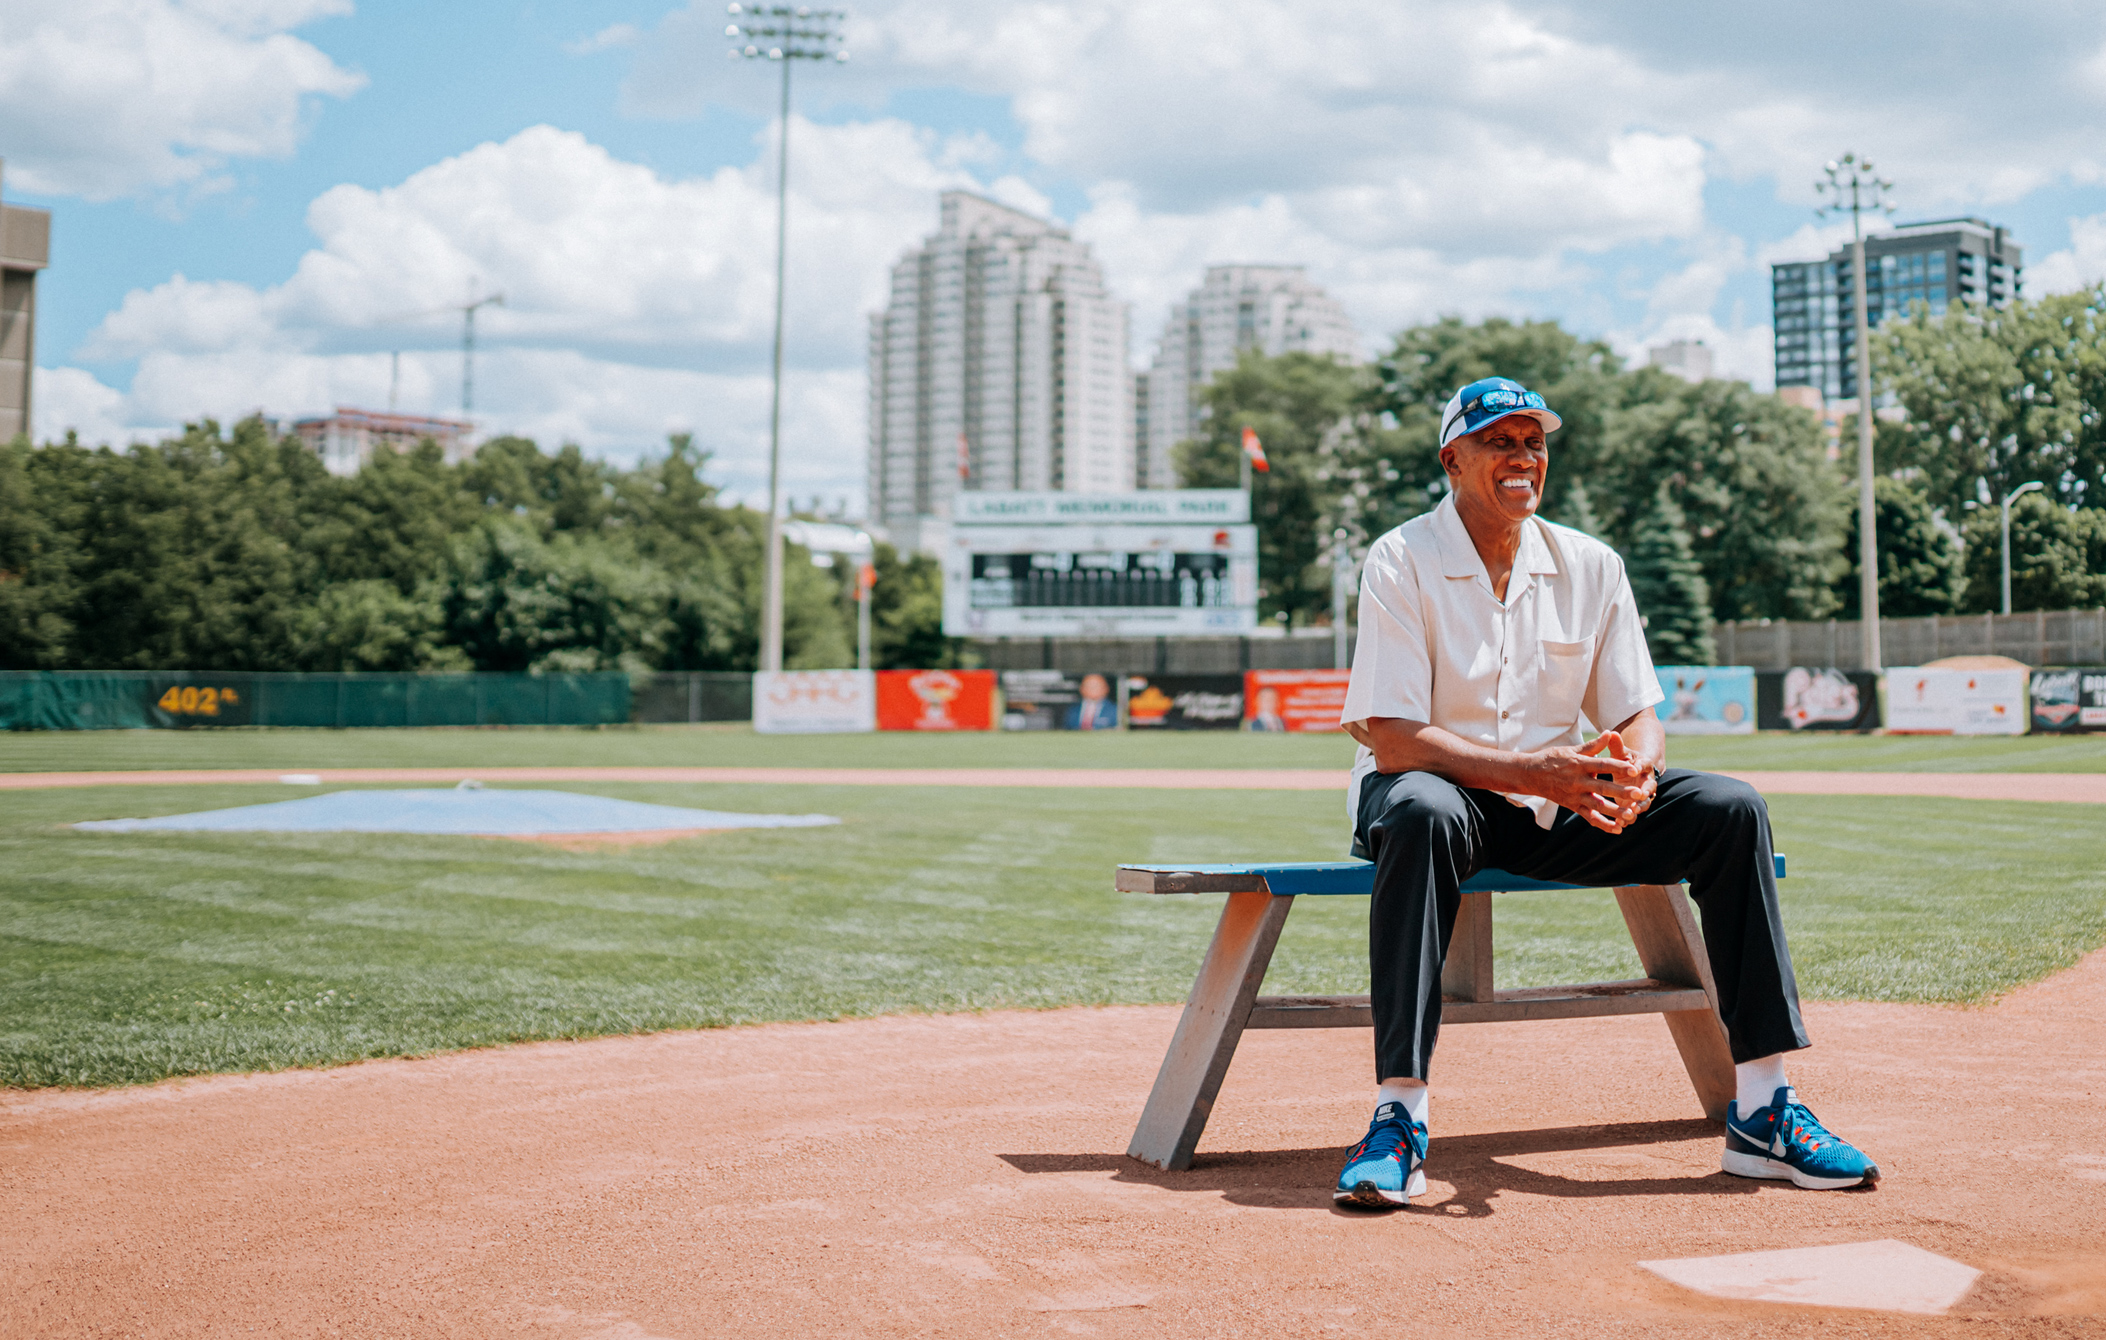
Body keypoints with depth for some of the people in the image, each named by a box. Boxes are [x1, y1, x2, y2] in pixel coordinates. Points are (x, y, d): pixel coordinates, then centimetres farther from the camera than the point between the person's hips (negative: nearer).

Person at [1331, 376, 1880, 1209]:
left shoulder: (1591, 567, 5)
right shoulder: (1401, 562, -10)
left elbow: (1636, 715, 5)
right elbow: (1391, 736, -19)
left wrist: (1635, 767, -21)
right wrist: (1530, 771, -31)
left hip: (1555, 814, 5)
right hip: (1437, 788, -5)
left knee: (1729, 807, -14)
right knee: (1423, 811, -40)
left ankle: (1762, 1111, -13)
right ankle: (1398, 1116, -40)